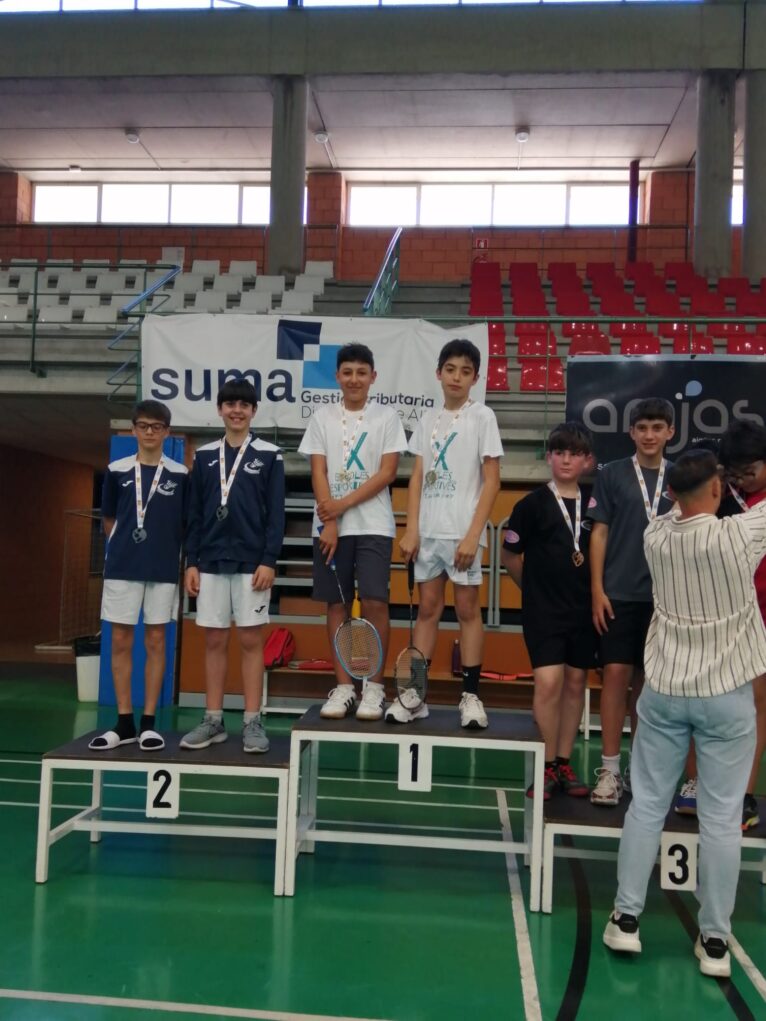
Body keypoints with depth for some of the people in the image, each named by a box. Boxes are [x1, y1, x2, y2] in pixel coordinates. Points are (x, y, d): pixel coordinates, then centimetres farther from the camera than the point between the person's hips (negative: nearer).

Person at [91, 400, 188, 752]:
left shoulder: (180, 474, 1)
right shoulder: (117, 471, 4)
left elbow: (187, 522, 8)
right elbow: (108, 519, 13)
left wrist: (167, 549, 4)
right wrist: (125, 546, 11)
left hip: (164, 569, -1)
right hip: (121, 567, 1)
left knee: (156, 641, 4)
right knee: (120, 642, 3)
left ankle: (148, 722, 11)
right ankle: (124, 723, 12)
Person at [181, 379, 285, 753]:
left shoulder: (269, 455, 1)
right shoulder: (204, 455, 10)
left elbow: (276, 513, -2)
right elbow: (194, 513, 9)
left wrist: (269, 560, -10)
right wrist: (191, 561, 4)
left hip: (252, 563, -3)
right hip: (211, 562, 3)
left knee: (251, 641, 1)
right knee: (214, 641, 6)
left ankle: (252, 722, 7)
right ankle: (213, 720, 14)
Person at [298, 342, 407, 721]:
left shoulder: (386, 417, 3)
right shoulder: (322, 417, 8)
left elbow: (386, 473, -5)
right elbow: (318, 473, 2)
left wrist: (344, 505, -12)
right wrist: (329, 522, -8)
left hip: (373, 525, -2)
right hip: (330, 526, 2)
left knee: (375, 602, -8)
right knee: (336, 604, 4)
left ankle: (374, 686, 4)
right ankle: (343, 686, 12)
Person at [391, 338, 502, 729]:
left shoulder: (482, 417, -2)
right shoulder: (428, 419, 10)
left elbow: (492, 481, -6)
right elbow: (417, 478, 10)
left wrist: (473, 535, -13)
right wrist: (411, 530, 1)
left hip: (463, 532, -4)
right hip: (428, 530, 4)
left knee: (467, 609, 2)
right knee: (427, 609, 8)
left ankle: (470, 696, 9)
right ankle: (415, 694, 12)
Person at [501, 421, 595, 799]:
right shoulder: (533, 504, -6)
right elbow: (509, 555, 3)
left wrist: (596, 591, 3)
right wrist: (535, 587, 7)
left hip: (584, 609, 3)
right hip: (543, 609, -3)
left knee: (575, 683, 10)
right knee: (548, 682, -11)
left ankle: (565, 764, 22)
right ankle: (548, 766, 5)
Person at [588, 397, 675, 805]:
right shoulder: (612, 475, 1)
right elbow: (599, 533, 1)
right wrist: (597, 589, -6)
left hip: (664, 596, 2)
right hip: (619, 594, -2)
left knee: (648, 680, 10)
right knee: (616, 674, -4)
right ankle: (610, 768, 4)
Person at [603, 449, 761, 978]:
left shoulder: (656, 536, -5)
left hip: (665, 691, 3)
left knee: (647, 805, 11)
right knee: (721, 818, 6)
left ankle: (626, 919, 19)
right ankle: (715, 941, 15)